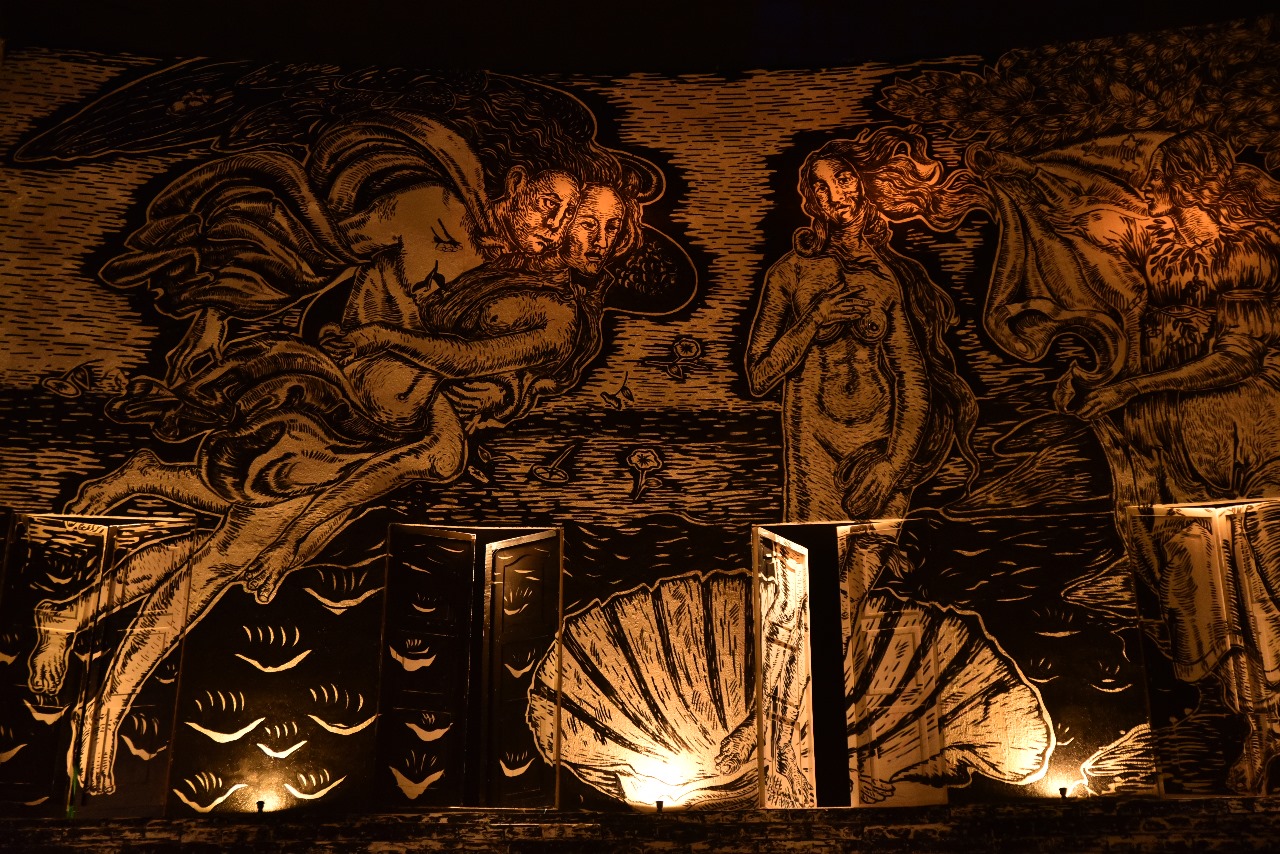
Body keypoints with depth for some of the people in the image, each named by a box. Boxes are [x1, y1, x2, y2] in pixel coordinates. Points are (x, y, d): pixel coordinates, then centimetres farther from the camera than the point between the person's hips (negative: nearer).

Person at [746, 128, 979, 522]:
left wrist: (895, 461, -11)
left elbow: (915, 382, 0)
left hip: (883, 445, 1)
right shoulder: (791, 271, 3)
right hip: (814, 451, -1)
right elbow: (758, 378, -2)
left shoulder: (899, 275, 4)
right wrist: (815, 319, -13)